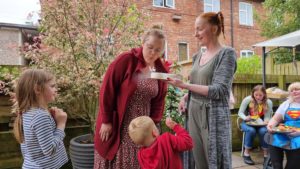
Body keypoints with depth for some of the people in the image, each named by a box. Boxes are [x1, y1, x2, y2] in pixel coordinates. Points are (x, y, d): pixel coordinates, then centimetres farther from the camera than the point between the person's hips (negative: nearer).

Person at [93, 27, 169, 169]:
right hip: (116, 124, -4)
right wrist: (106, 121, -11)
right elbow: (107, 90, -13)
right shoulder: (126, 60, -14)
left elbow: (159, 101, 8)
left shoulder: (161, 71, 2)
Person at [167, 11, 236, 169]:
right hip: (194, 115, 6)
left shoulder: (226, 53, -8)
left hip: (213, 116, -6)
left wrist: (184, 85, -21)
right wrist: (185, 97, 3)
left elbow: (219, 90, -17)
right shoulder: (197, 56, 11)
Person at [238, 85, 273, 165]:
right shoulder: (247, 100, -14)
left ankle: (266, 154, -10)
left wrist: (266, 121, -30)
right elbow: (240, 113, -8)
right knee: (251, 130, -33)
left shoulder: (268, 102, -9)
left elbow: (267, 117, -7)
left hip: (260, 123, 1)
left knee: (264, 131, -32)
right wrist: (245, 118, -28)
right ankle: (246, 154, -14)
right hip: (247, 123, -1)